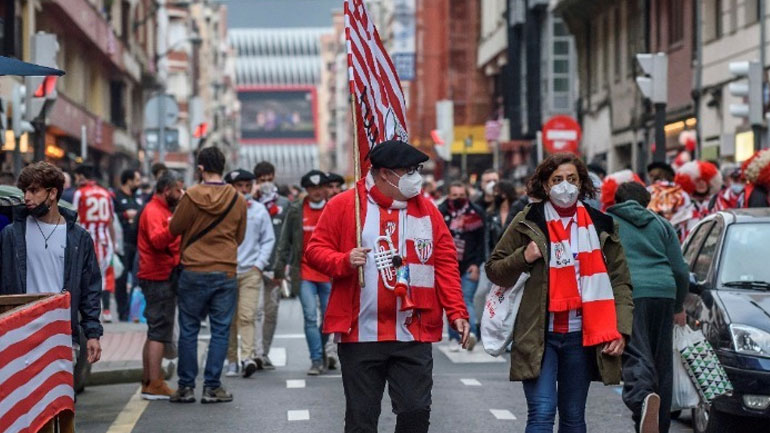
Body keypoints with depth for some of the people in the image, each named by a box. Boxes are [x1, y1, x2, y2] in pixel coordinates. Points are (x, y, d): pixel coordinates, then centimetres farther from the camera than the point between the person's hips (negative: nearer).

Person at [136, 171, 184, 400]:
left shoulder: (160, 210, 21)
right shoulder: (154, 211, -12)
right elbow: (157, 240, -31)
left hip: (160, 277, 11)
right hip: (160, 278, -11)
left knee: (155, 332, 14)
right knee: (160, 332, -11)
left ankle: (148, 382, 19)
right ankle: (154, 385, -13)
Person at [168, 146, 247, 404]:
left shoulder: (191, 197, -9)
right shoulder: (238, 200, -1)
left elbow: (174, 229, 1)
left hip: (194, 272, -1)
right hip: (226, 273, 2)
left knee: (188, 331, 7)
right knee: (220, 331, 7)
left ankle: (186, 387, 10)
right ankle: (212, 387, 6)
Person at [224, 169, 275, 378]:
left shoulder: (259, 210, 6)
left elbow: (268, 240, 10)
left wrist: (259, 264, 1)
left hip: (250, 271, 0)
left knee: (247, 316, -12)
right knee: (229, 318, 5)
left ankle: (248, 357, -19)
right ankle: (232, 360, 14)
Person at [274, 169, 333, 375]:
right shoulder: (296, 210, 3)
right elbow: (285, 242, 7)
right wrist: (280, 270, 5)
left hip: (329, 274, 0)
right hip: (305, 274, 0)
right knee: (310, 317, -8)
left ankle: (323, 353, 26)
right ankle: (317, 360, -5)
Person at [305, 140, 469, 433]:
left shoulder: (426, 210, 7)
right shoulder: (344, 205, 0)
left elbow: (446, 264, 6)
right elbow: (316, 249, 2)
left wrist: (457, 312, -4)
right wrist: (344, 261, -18)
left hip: (414, 335, 2)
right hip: (360, 333, -2)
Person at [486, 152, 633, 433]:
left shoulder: (600, 226, 8)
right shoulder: (528, 223, 3)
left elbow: (620, 282, 8)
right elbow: (493, 270, 8)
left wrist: (621, 329, -4)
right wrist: (522, 258, -12)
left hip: (581, 335, 3)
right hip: (539, 335, -2)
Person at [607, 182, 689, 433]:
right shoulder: (661, 224, 23)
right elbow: (681, 270, 18)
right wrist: (678, 306, 31)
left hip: (624, 294, -3)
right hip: (662, 293, 3)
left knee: (635, 356, -14)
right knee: (661, 363, 11)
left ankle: (643, 397, -44)